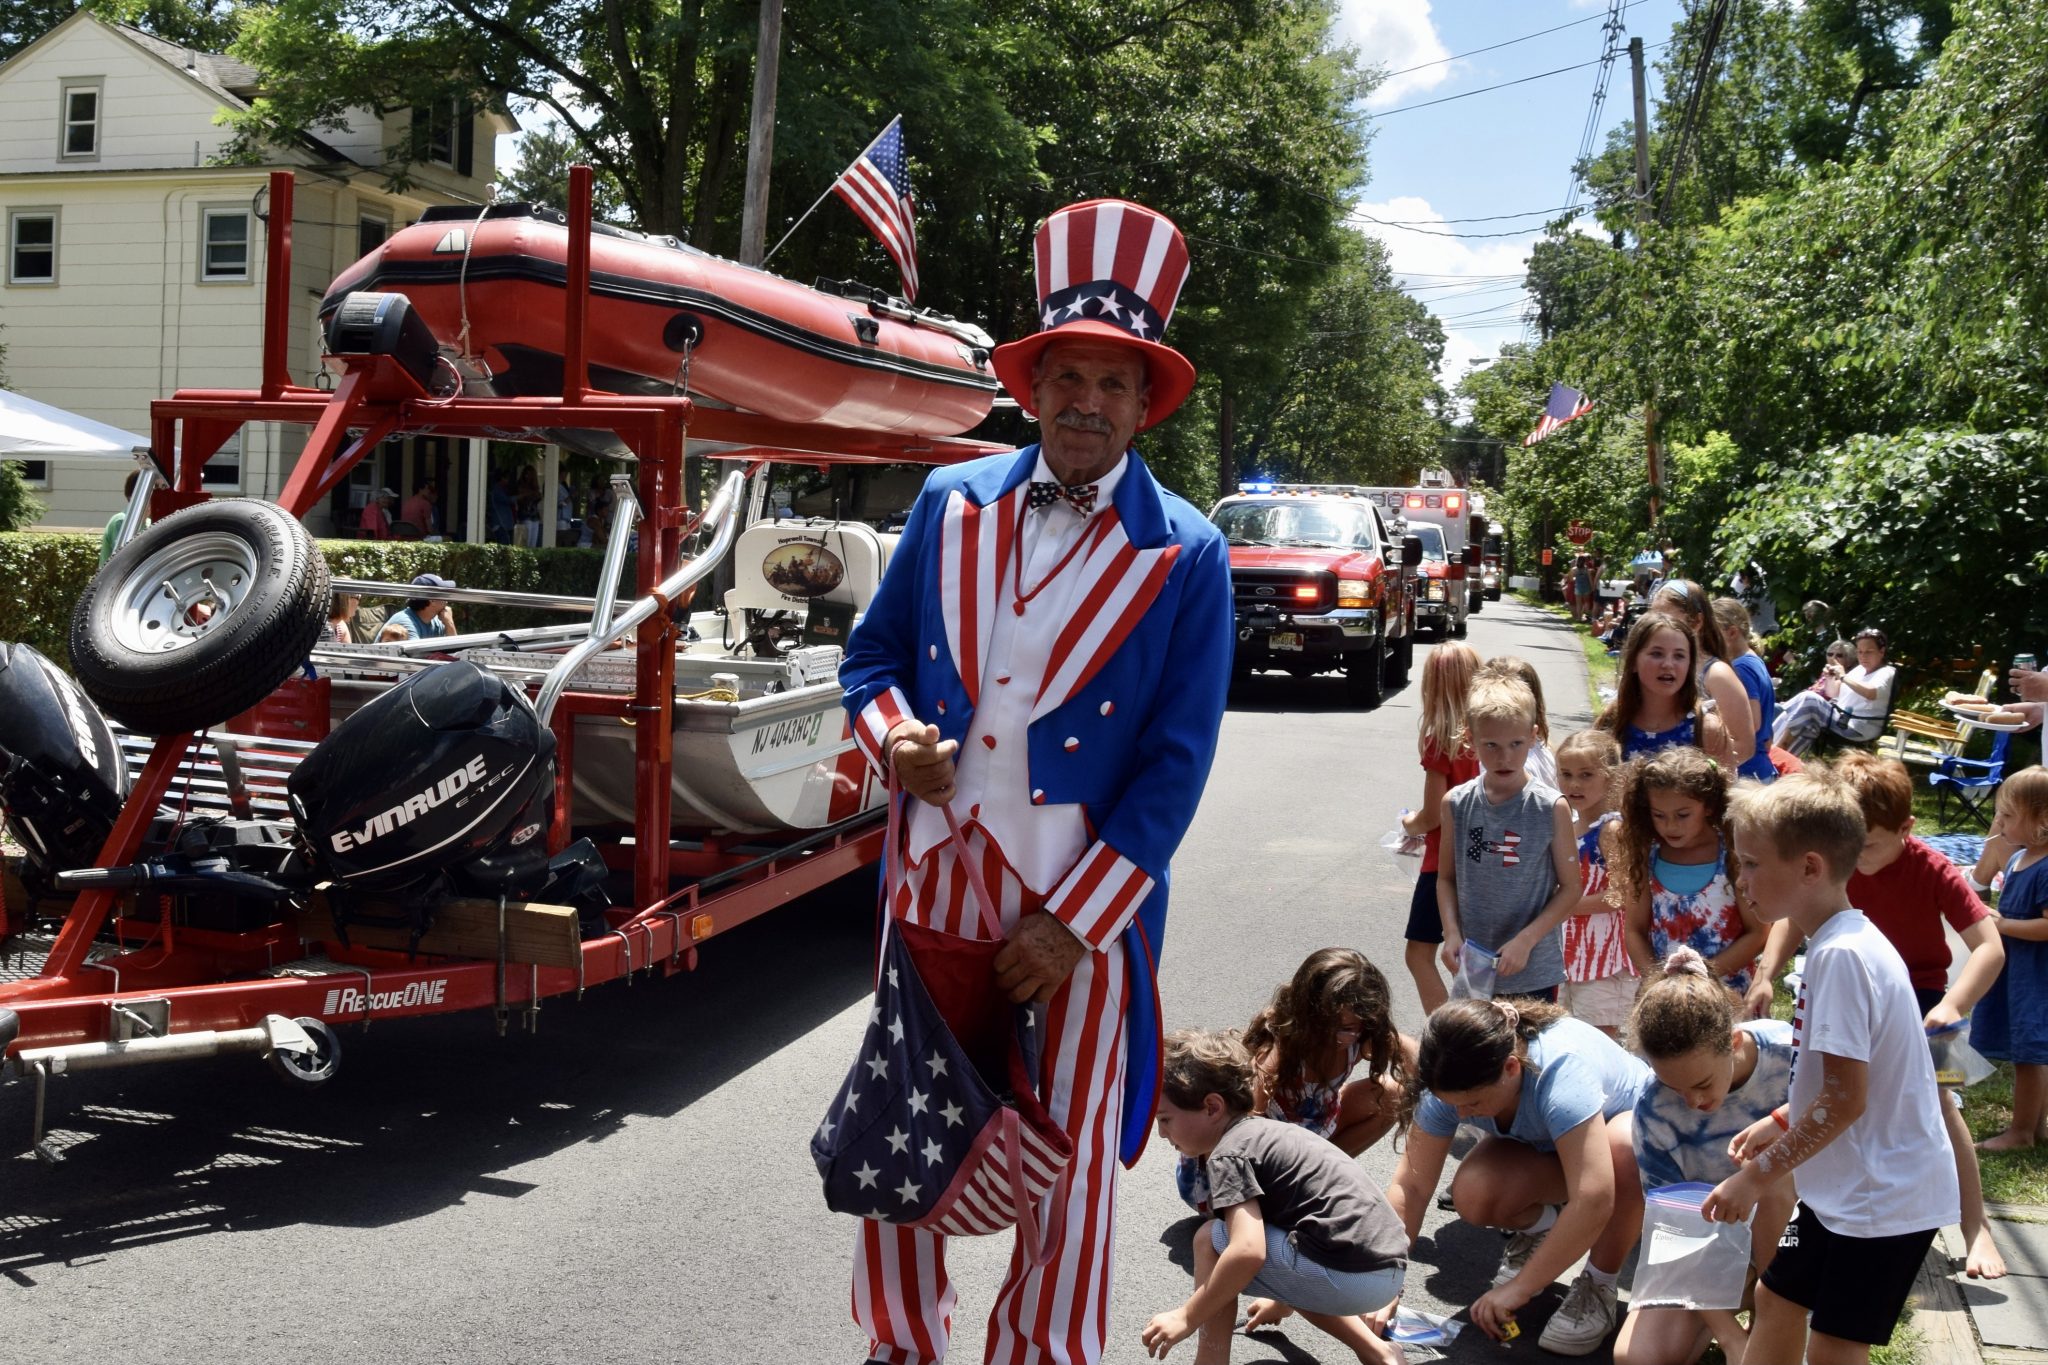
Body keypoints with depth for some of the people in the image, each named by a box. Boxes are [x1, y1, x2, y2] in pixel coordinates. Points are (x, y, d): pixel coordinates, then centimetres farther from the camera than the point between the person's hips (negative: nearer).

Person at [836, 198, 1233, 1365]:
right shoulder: (951, 504, 4)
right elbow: (874, 653, 13)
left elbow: (1176, 765, -8)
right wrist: (892, 738, -10)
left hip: (1081, 905, -3)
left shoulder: (1187, 556, -6)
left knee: (1070, 1159, 9)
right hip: (935, 875, 3)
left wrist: (1072, 922, -13)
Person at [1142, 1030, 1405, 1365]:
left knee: (1212, 1239, 1)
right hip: (1389, 1270, 10)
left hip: (1348, 1273, -10)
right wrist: (1282, 1298, 47)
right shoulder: (1263, 1130, 21)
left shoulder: (1228, 1154, -8)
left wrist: (1187, 1317, -12)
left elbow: (1248, 1251, -22)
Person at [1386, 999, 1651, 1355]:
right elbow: (1411, 1186, -22)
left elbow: (1594, 1199, -45)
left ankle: (1598, 1287, -16)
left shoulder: (1561, 1071, -41)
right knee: (1472, 1196, -27)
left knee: (1623, 1147, -39)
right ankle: (1539, 1228, 7)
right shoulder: (1453, 1083, -25)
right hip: (1545, 1147, 4)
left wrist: (1519, 1288, -40)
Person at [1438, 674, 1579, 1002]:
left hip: (1534, 973, -2)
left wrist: (1525, 941, -14)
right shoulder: (1457, 804, -2)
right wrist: (1451, 934, -9)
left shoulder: (1552, 809, -9)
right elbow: (1446, 877, 6)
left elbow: (1570, 887, -4)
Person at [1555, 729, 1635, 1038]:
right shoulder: (1567, 824, 10)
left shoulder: (1610, 829, -15)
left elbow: (1619, 896, -22)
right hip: (1568, 952, 9)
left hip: (1603, 952, -9)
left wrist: (1567, 905, -18)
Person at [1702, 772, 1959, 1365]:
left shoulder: (1842, 956, -24)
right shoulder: (1842, 943, 6)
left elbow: (1846, 1098, -26)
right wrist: (1779, 1123, 13)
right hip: (1846, 1185, 10)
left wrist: (1757, 1175, -19)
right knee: (1776, 1295, 19)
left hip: (1883, 1198, -10)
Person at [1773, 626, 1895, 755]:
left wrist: (1843, 676, -18)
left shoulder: (1887, 673, -4)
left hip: (1858, 728, -9)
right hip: (1841, 719, 9)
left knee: (1809, 700, -22)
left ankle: (1779, 748, -18)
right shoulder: (1860, 669, 21)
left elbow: (1871, 693, -28)